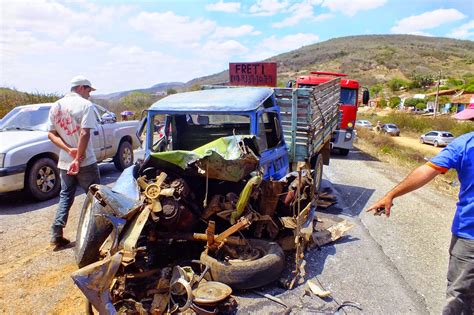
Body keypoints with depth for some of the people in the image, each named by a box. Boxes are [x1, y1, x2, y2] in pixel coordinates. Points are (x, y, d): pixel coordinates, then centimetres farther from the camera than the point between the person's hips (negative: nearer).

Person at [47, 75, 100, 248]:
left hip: (64, 162, 6)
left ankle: (57, 235, 14)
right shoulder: (85, 104, -11)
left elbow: (51, 134, 5)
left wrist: (69, 150, -6)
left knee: (65, 197, 16)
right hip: (86, 162, -6)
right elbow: (84, 133, -21)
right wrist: (78, 157, -18)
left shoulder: (56, 106, 9)